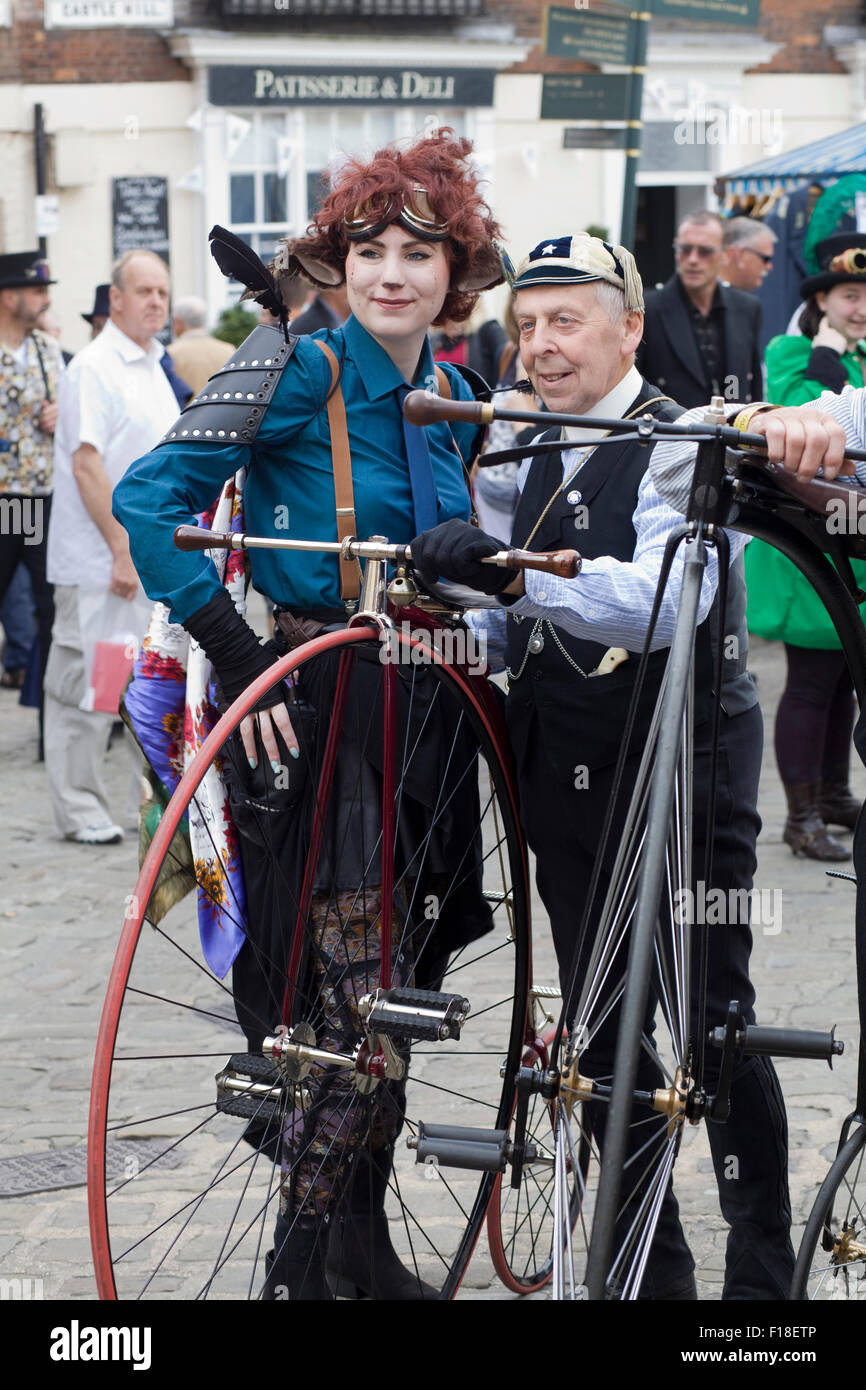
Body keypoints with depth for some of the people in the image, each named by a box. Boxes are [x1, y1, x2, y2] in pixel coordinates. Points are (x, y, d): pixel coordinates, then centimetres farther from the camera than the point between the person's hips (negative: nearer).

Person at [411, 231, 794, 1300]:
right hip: (567, 772, 7)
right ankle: (652, 1265, 23)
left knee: (713, 1025, -2)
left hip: (684, 762, -7)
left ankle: (764, 1271, 10)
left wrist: (515, 574, -42)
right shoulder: (536, 458, 12)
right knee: (602, 1031, 11)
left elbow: (666, 599, -31)